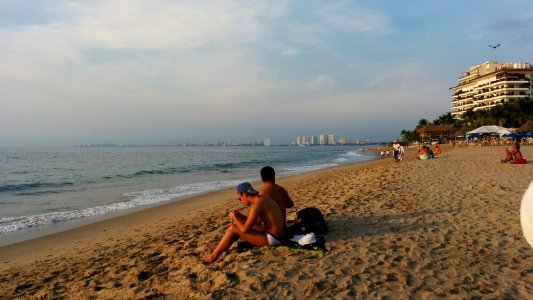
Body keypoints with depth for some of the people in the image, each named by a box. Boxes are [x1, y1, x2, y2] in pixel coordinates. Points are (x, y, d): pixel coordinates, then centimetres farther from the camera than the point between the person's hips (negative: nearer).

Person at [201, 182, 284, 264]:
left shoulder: (256, 205, -20)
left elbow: (244, 229, -18)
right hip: (275, 235, 10)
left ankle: (213, 257, 2)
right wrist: (241, 217, 10)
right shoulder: (262, 199, 9)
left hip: (270, 239, -10)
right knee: (240, 224, 19)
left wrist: (234, 217, -2)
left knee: (233, 228, -7)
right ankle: (222, 249, 25)